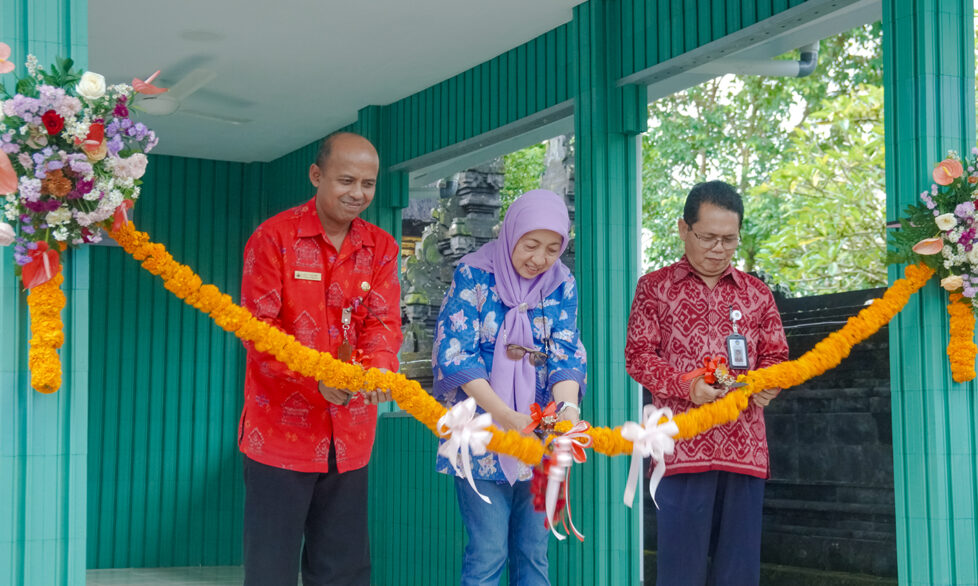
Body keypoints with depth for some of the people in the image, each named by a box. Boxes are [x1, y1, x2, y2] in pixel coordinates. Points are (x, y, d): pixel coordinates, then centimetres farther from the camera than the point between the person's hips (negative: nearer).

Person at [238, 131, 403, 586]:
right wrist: (318, 379, -25)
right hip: (280, 430, -4)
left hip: (349, 438, 4)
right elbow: (258, 327, -11)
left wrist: (379, 368, -23)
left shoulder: (380, 248, 8)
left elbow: (383, 322, 0)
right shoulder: (274, 237, -6)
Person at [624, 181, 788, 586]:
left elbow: (775, 355, 16)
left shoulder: (756, 293, 16)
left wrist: (768, 383, -8)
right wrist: (686, 385, -15)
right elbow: (638, 355, 2)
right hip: (681, 446, -3)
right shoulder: (655, 287, 8)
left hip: (744, 448, 3)